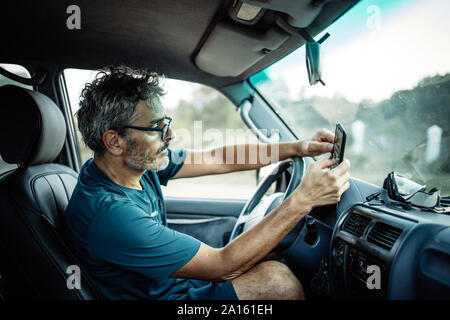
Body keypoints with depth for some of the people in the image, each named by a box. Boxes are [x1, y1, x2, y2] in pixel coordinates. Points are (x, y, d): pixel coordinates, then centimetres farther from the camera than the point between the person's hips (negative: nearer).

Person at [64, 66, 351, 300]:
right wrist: (303, 201, -32)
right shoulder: (109, 215, -34)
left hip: (170, 279, 8)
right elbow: (222, 265, -31)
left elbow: (222, 160, -3)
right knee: (277, 279, -18)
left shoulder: (139, 161, -9)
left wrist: (296, 148, -10)